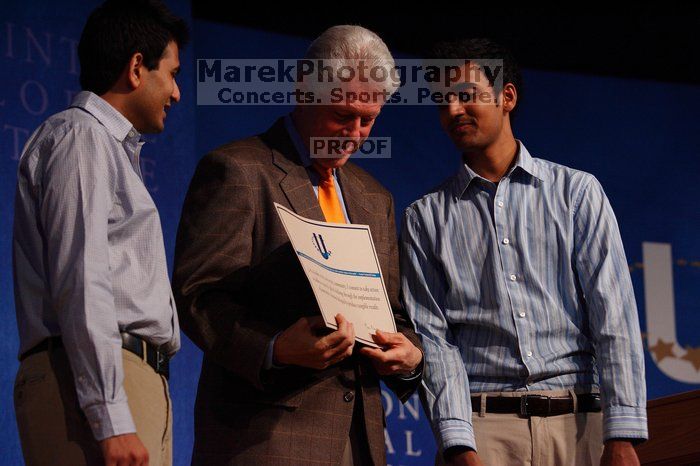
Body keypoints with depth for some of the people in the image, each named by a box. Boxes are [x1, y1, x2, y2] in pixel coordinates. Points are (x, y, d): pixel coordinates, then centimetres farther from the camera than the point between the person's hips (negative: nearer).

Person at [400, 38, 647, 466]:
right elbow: (433, 336, 2)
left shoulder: (578, 192, 8)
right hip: (482, 427, 0)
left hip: (580, 422, 0)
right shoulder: (426, 217, 10)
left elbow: (614, 318, 0)